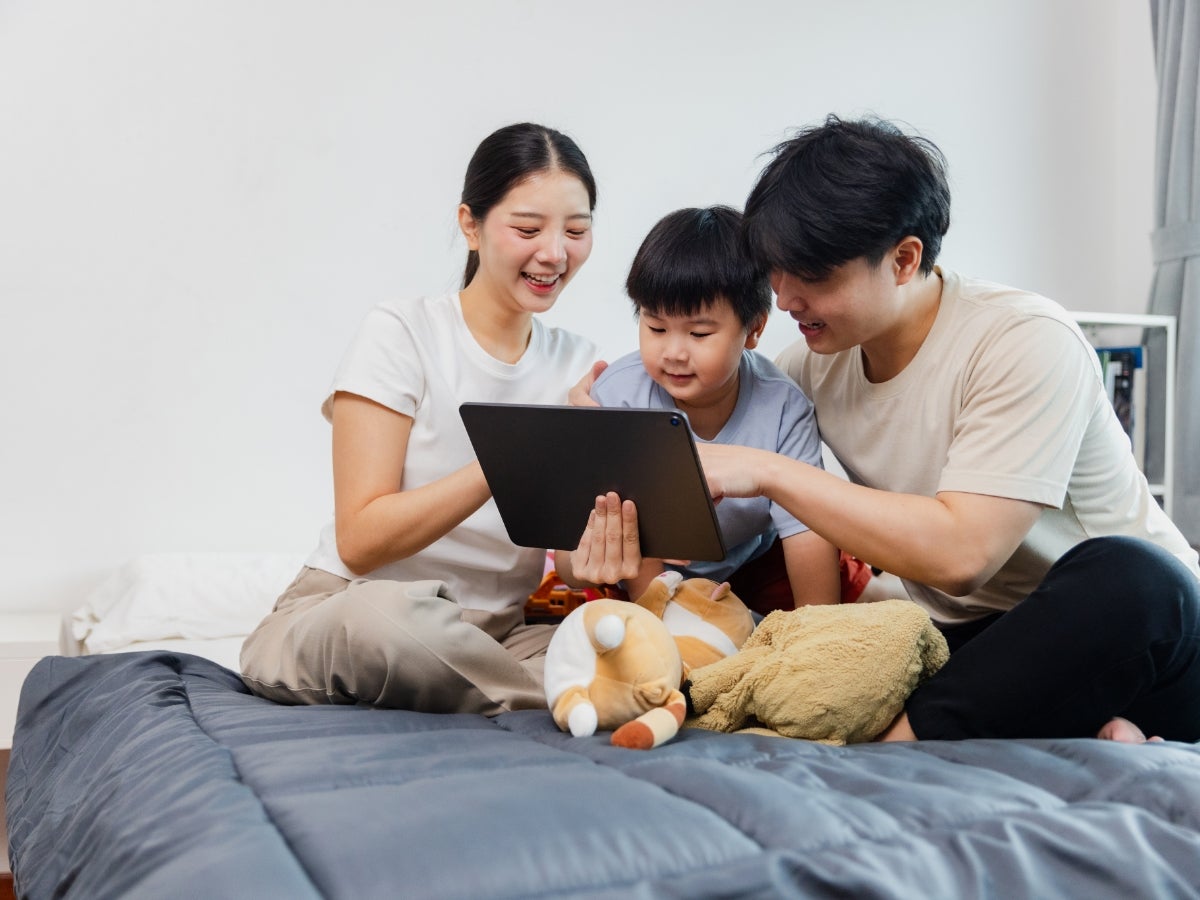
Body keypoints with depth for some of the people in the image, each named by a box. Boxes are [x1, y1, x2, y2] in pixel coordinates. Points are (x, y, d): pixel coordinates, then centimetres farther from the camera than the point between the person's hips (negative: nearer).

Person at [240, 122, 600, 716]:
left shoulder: (579, 367, 7)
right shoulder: (401, 333, -7)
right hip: (338, 617, -2)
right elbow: (360, 543, -16)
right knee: (384, 613, -40)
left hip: (491, 639, 2)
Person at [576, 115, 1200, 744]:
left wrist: (766, 472, -26)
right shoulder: (814, 365, 2)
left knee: (1127, 580, -39)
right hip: (967, 644, 5)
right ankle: (1072, 740, -19)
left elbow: (960, 554, -28)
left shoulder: (1026, 341, -17)